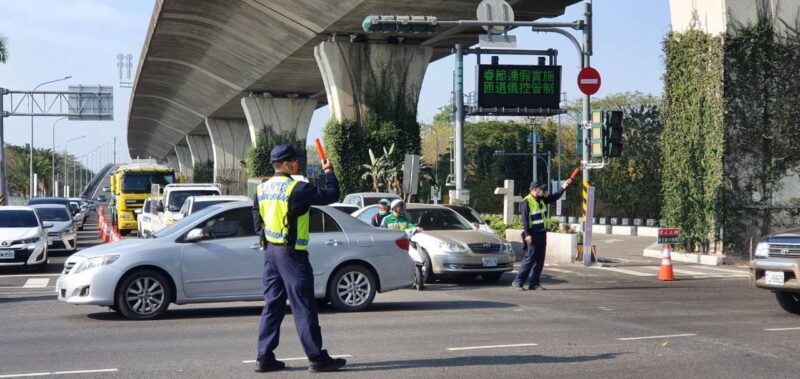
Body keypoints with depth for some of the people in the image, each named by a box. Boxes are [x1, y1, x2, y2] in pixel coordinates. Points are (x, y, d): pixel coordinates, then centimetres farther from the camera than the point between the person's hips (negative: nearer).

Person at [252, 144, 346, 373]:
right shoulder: (296, 189, -16)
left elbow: (256, 215, 16)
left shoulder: (262, 189, 8)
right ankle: (317, 359, 0)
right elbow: (331, 195, -13)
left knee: (272, 305, 12)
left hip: (270, 251, 8)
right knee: (303, 307, -4)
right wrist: (329, 172, 2)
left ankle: (264, 358, 12)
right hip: (292, 253, -8)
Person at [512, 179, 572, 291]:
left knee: (540, 260, 8)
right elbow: (524, 219, -16)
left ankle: (534, 283, 13)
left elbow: (555, 197, 22)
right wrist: (527, 234, -21)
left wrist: (563, 187, 10)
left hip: (542, 233, 8)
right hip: (532, 234, -8)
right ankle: (518, 281, -7)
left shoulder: (542, 199, 11)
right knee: (530, 258, -11)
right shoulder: (526, 202, -12)